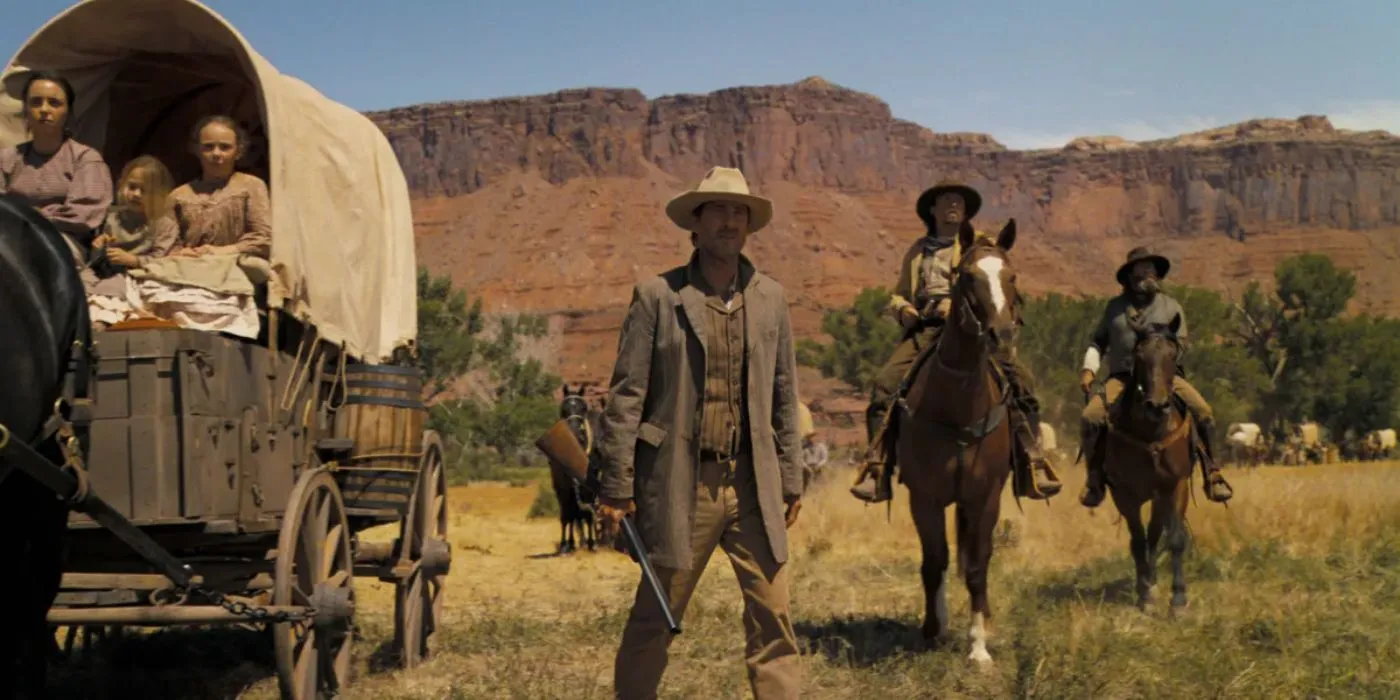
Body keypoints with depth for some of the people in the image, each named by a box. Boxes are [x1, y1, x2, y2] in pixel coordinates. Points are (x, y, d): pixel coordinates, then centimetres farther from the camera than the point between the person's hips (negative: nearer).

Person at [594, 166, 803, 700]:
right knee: (655, 618, 7)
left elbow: (784, 395, 12)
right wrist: (616, 486, -6)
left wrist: (791, 480, 11)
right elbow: (626, 396, -4)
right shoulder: (657, 296, -3)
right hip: (681, 485, -3)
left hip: (754, 484, 3)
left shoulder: (771, 297, 9)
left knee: (773, 617, 4)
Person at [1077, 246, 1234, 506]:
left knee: (1203, 412, -23)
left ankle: (1211, 475, -11)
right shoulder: (1115, 306, 14)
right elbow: (1098, 341, 18)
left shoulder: (1171, 307, 10)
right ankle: (1095, 478, -6)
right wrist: (1089, 368, 1)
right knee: (1090, 418, -24)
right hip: (1122, 377, 0)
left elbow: (1179, 347, 4)